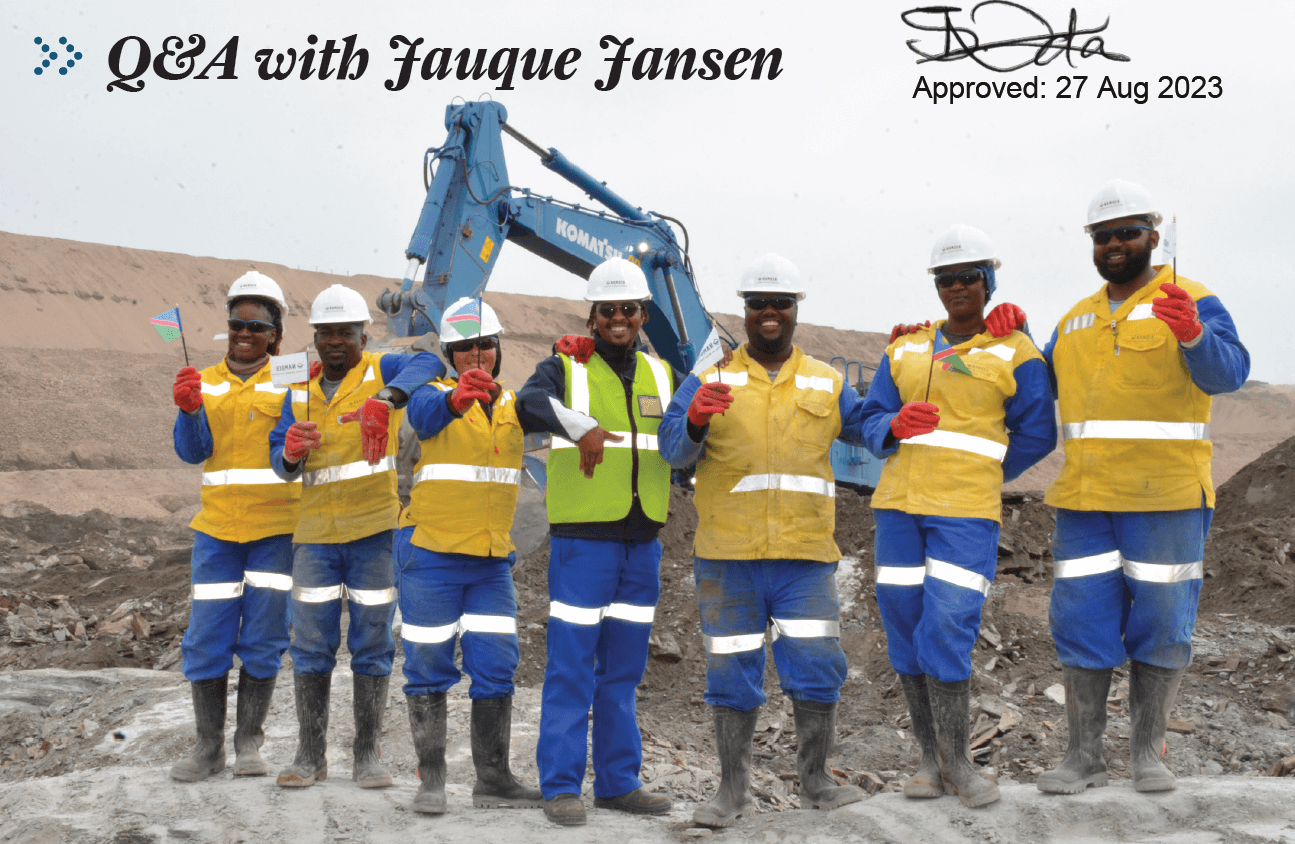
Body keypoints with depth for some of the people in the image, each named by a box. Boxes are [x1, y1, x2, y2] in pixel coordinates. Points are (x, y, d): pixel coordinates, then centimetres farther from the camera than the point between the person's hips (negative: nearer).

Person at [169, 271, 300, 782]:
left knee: (263, 638, 4)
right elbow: (192, 452, -1)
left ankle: (249, 743, 16)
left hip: (277, 527, -2)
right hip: (217, 527, 2)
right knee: (206, 639, 2)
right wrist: (188, 410, -19)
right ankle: (209, 748, 13)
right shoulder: (205, 383, 10)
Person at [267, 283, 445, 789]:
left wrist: (384, 400, -38)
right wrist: (290, 450, -13)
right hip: (316, 533, 3)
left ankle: (367, 754, 12)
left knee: (372, 643, 3)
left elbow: (426, 365, -21)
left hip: (374, 528, -3)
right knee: (311, 644, 3)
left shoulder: (380, 371, 1)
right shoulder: (300, 392, 14)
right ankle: (311, 755, 13)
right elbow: (281, 464, 12)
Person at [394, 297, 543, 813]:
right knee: (429, 666, 1)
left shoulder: (514, 404, 10)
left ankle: (493, 780, 15)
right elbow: (423, 411, -29)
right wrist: (456, 398, -51)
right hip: (430, 554, -4)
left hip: (492, 559, 4)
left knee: (496, 666, 4)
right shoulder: (435, 395, -6)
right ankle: (431, 779, 14)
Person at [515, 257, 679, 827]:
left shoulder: (661, 374, 14)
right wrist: (582, 426, -39)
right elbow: (530, 404, -22)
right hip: (582, 539, -5)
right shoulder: (566, 367, -1)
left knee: (623, 671, 12)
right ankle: (561, 785, 7)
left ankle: (618, 781, 21)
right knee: (571, 667, -2)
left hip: (642, 542, 5)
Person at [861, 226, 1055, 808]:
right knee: (906, 632, 4)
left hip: (967, 514, -4)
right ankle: (930, 759, 15)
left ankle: (957, 761, 4)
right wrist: (896, 427, -11)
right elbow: (872, 423, 12)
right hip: (899, 506, 4)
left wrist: (973, 479, 6)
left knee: (946, 631, -12)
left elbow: (1036, 435, 5)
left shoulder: (1015, 353, 3)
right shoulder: (905, 351, 15)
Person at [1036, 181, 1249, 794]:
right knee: (1081, 621, 3)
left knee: (1160, 621, 3)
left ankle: (1148, 751, 17)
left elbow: (1227, 373, -17)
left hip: (1166, 497, -4)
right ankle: (1084, 755, 11)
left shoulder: (1192, 303, -1)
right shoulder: (1075, 321, 17)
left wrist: (1194, 335, -38)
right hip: (1083, 499, 5)